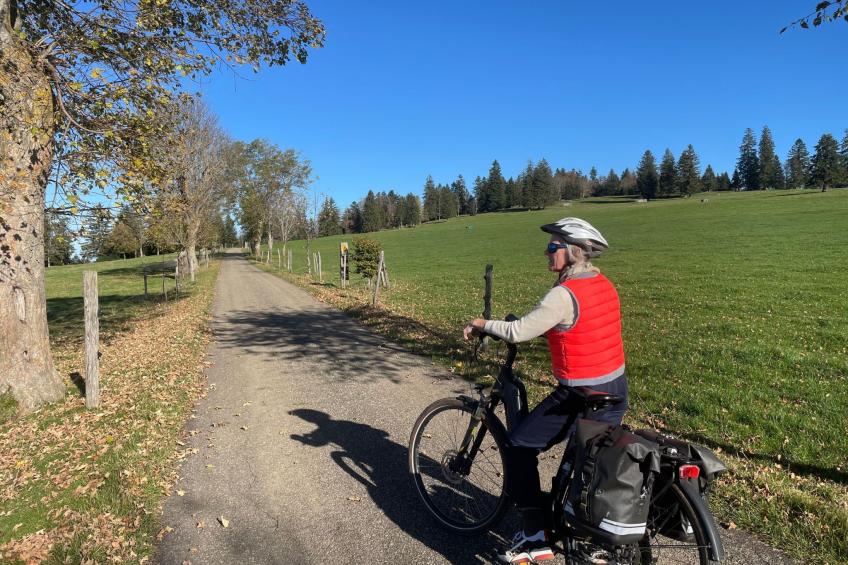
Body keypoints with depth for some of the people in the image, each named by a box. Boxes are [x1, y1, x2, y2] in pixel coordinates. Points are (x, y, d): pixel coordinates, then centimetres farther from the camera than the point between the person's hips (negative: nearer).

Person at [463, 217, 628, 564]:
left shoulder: (565, 294, -22)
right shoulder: (604, 284, 5)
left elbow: (519, 333, -23)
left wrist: (482, 325, -7)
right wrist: (539, 324, 21)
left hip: (581, 397, -8)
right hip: (616, 391, 9)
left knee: (520, 447, 5)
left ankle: (534, 537, 9)